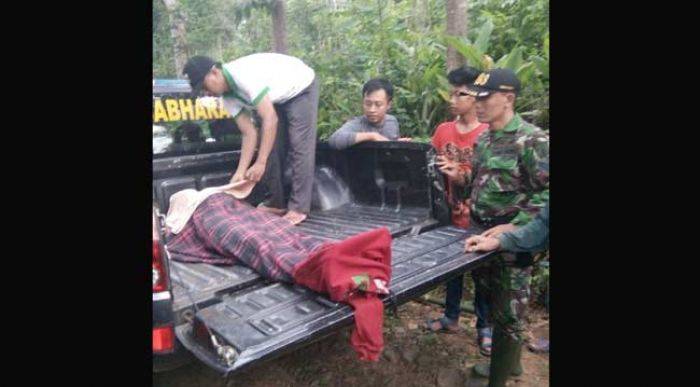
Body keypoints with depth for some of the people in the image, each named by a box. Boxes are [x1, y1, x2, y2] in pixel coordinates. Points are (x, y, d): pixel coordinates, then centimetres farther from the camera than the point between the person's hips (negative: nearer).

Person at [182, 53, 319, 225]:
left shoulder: (243, 75, -34)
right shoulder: (228, 98, -9)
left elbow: (270, 119, -36)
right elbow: (249, 133, -9)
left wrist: (260, 163, -36)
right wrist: (240, 172, -17)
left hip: (301, 88, -8)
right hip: (279, 98, 8)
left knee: (299, 146, -15)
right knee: (271, 147, 2)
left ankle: (299, 208, -13)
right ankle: (277, 202, 11)